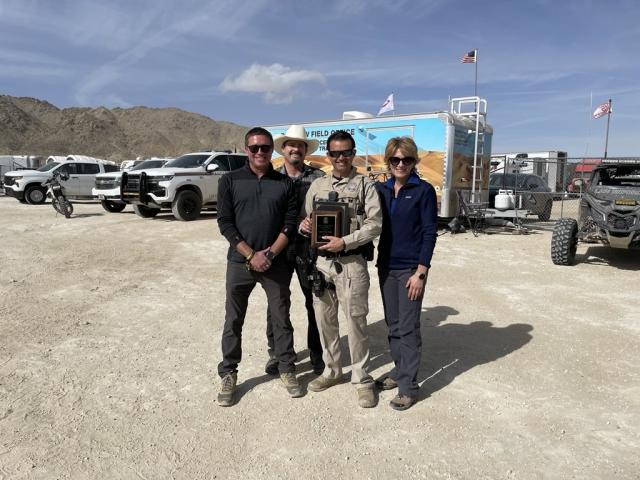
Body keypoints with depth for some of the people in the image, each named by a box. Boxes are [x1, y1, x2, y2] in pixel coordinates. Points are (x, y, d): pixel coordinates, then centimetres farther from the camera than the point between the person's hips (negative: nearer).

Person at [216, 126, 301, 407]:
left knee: (281, 319, 9)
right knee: (233, 321, 8)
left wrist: (270, 253, -12)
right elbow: (225, 223, -5)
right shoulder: (230, 181, 1)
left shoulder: (284, 183, 4)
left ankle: (287, 369, 26)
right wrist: (251, 255, -13)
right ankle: (228, 375, 23)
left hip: (276, 263, 1)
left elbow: (290, 224, 0)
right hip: (240, 262, 0)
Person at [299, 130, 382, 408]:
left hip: (352, 262, -4)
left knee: (355, 321, -1)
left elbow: (375, 224, -9)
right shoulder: (317, 186, 12)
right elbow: (305, 218, 16)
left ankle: (362, 379, 15)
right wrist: (303, 225, -7)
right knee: (324, 318, 12)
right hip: (322, 261, 5)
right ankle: (332, 371, 30)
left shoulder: (365, 185, -1)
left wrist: (345, 241, -19)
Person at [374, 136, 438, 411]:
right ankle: (399, 370, 29)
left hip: (411, 268, -4)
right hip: (386, 266, 5)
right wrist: (376, 263, -1)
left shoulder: (424, 191, -5)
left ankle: (408, 385, 10)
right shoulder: (381, 190, 7)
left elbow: (429, 233, -8)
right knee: (393, 325, 13)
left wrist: (420, 273, -13)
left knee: (408, 327, 0)